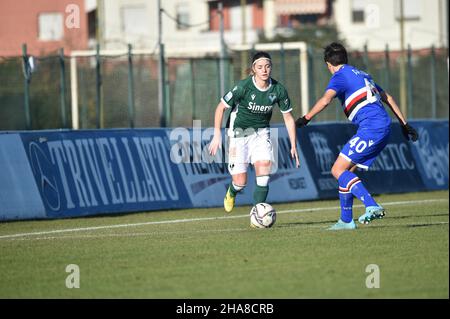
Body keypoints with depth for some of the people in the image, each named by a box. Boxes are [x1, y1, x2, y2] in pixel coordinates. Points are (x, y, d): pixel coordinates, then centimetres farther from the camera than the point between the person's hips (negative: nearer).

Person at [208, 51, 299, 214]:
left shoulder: (278, 90, -11)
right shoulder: (243, 87, -21)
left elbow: (288, 118, 0)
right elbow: (221, 107, -10)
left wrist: (293, 146, -3)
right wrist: (217, 135, -16)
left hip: (261, 132, 3)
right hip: (239, 133, -2)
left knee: (264, 168, -20)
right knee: (240, 182, -5)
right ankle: (231, 193, 34)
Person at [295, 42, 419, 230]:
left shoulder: (340, 76, -1)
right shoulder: (361, 74, 26)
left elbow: (325, 100, -20)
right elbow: (387, 98, 31)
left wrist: (306, 118, -13)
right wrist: (404, 124, 34)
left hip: (371, 128, -9)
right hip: (384, 128, 9)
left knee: (338, 170, -11)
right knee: (346, 171, 15)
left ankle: (372, 206, -26)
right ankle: (346, 220, 16)